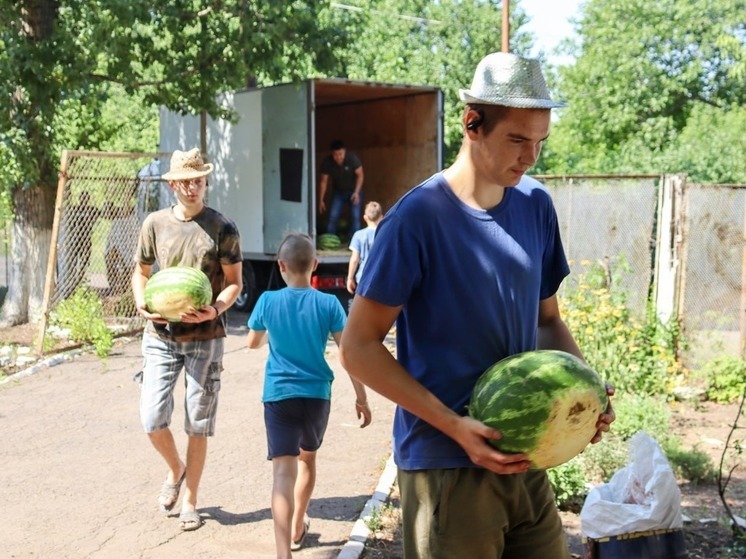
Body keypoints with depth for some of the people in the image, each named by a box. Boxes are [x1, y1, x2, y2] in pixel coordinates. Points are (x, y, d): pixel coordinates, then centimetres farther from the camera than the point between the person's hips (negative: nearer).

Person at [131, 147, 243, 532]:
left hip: (205, 338, -2)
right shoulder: (155, 224, 4)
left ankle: (189, 500, 23)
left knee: (198, 425, 5)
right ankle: (176, 468, 29)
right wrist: (142, 303, -7)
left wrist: (216, 309, -20)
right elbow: (141, 272, 14)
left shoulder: (221, 228, -3)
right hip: (161, 335, 2)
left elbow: (235, 282, 0)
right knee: (152, 419, -3)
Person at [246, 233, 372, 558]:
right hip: (316, 395, 2)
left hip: (279, 395, -2)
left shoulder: (268, 301, -4)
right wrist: (361, 398, 2)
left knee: (283, 472, -8)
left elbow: (252, 343, 13)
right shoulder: (329, 304, -5)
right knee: (307, 458, 24)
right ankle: (297, 529, 42)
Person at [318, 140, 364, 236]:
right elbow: (323, 181, -13)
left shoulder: (352, 158, -28)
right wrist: (321, 200, -12)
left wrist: (356, 192, -26)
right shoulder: (327, 162, -23)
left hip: (354, 190, -1)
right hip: (338, 191, 2)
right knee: (333, 217, -7)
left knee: (355, 217, -12)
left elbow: (360, 175, -16)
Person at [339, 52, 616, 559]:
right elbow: (358, 348, -13)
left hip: (524, 456, 6)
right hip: (445, 465, -5)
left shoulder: (537, 206, 3)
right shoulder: (419, 216, -15)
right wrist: (455, 426, -20)